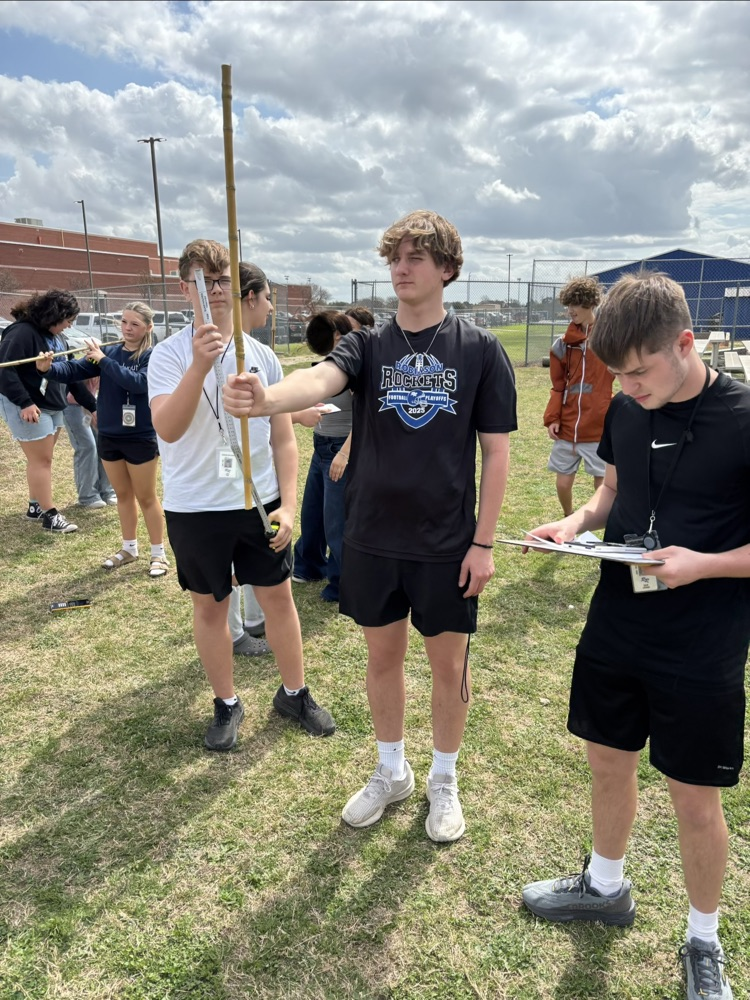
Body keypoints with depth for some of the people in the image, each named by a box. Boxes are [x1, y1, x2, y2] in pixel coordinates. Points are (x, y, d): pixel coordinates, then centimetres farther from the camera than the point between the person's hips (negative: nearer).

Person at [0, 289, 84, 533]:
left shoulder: (58, 338, 10)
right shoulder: (22, 333, -18)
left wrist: (93, 405, 13)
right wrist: (24, 402, -29)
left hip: (53, 407, 9)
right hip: (27, 408, -9)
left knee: (42, 459, 15)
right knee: (41, 459, -4)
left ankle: (35, 506, 28)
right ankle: (49, 515, 3)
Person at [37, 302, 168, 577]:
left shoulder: (153, 357, -10)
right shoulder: (109, 351, 4)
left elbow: (137, 382, -28)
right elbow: (74, 370, -4)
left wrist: (103, 360, -25)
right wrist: (50, 368, -24)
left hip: (140, 439, -5)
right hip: (108, 437, 5)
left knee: (146, 497, 6)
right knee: (123, 494, 17)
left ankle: (158, 553, 19)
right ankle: (129, 548, 32)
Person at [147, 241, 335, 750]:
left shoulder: (262, 355, 2)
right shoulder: (171, 354, -7)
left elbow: (283, 438, 5)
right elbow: (167, 429, -23)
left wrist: (288, 504, -2)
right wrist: (200, 365, -34)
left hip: (260, 502, 2)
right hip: (195, 508, -2)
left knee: (279, 595, 10)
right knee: (210, 607, 11)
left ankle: (295, 693, 30)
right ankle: (227, 704, 30)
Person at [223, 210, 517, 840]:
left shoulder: (479, 349, -3)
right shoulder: (366, 346, 1)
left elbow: (497, 450, -4)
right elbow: (319, 380, -22)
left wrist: (483, 541, -8)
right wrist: (267, 399, -44)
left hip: (447, 543, -2)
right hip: (372, 537, 2)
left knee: (448, 661, 12)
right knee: (383, 654, 16)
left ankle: (444, 782, 36)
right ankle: (392, 772, 39)